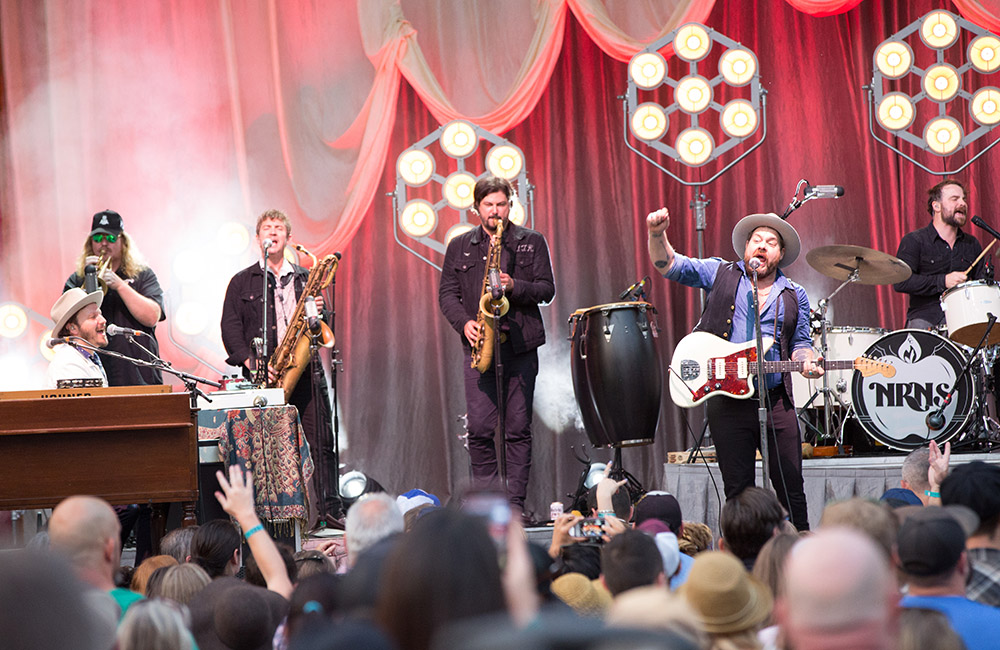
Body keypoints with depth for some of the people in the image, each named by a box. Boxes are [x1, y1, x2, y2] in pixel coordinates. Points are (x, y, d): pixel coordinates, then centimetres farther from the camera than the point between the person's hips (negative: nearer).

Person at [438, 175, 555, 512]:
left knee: (518, 428, 0)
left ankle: (515, 504, 4)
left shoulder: (532, 242, 9)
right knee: (479, 428, -7)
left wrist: (515, 287, -13)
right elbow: (447, 293, 10)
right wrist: (464, 322, -7)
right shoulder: (460, 246, 13)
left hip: (521, 345, -1)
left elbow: (547, 289, 5)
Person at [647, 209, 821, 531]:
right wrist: (658, 234, -17)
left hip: (776, 399, 1)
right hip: (727, 401, -1)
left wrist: (805, 362, -6)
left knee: (791, 486, 2)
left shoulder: (794, 296, 13)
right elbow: (669, 265, 1)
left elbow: (800, 342, 17)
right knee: (738, 491, 3)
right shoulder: (721, 274, 8)